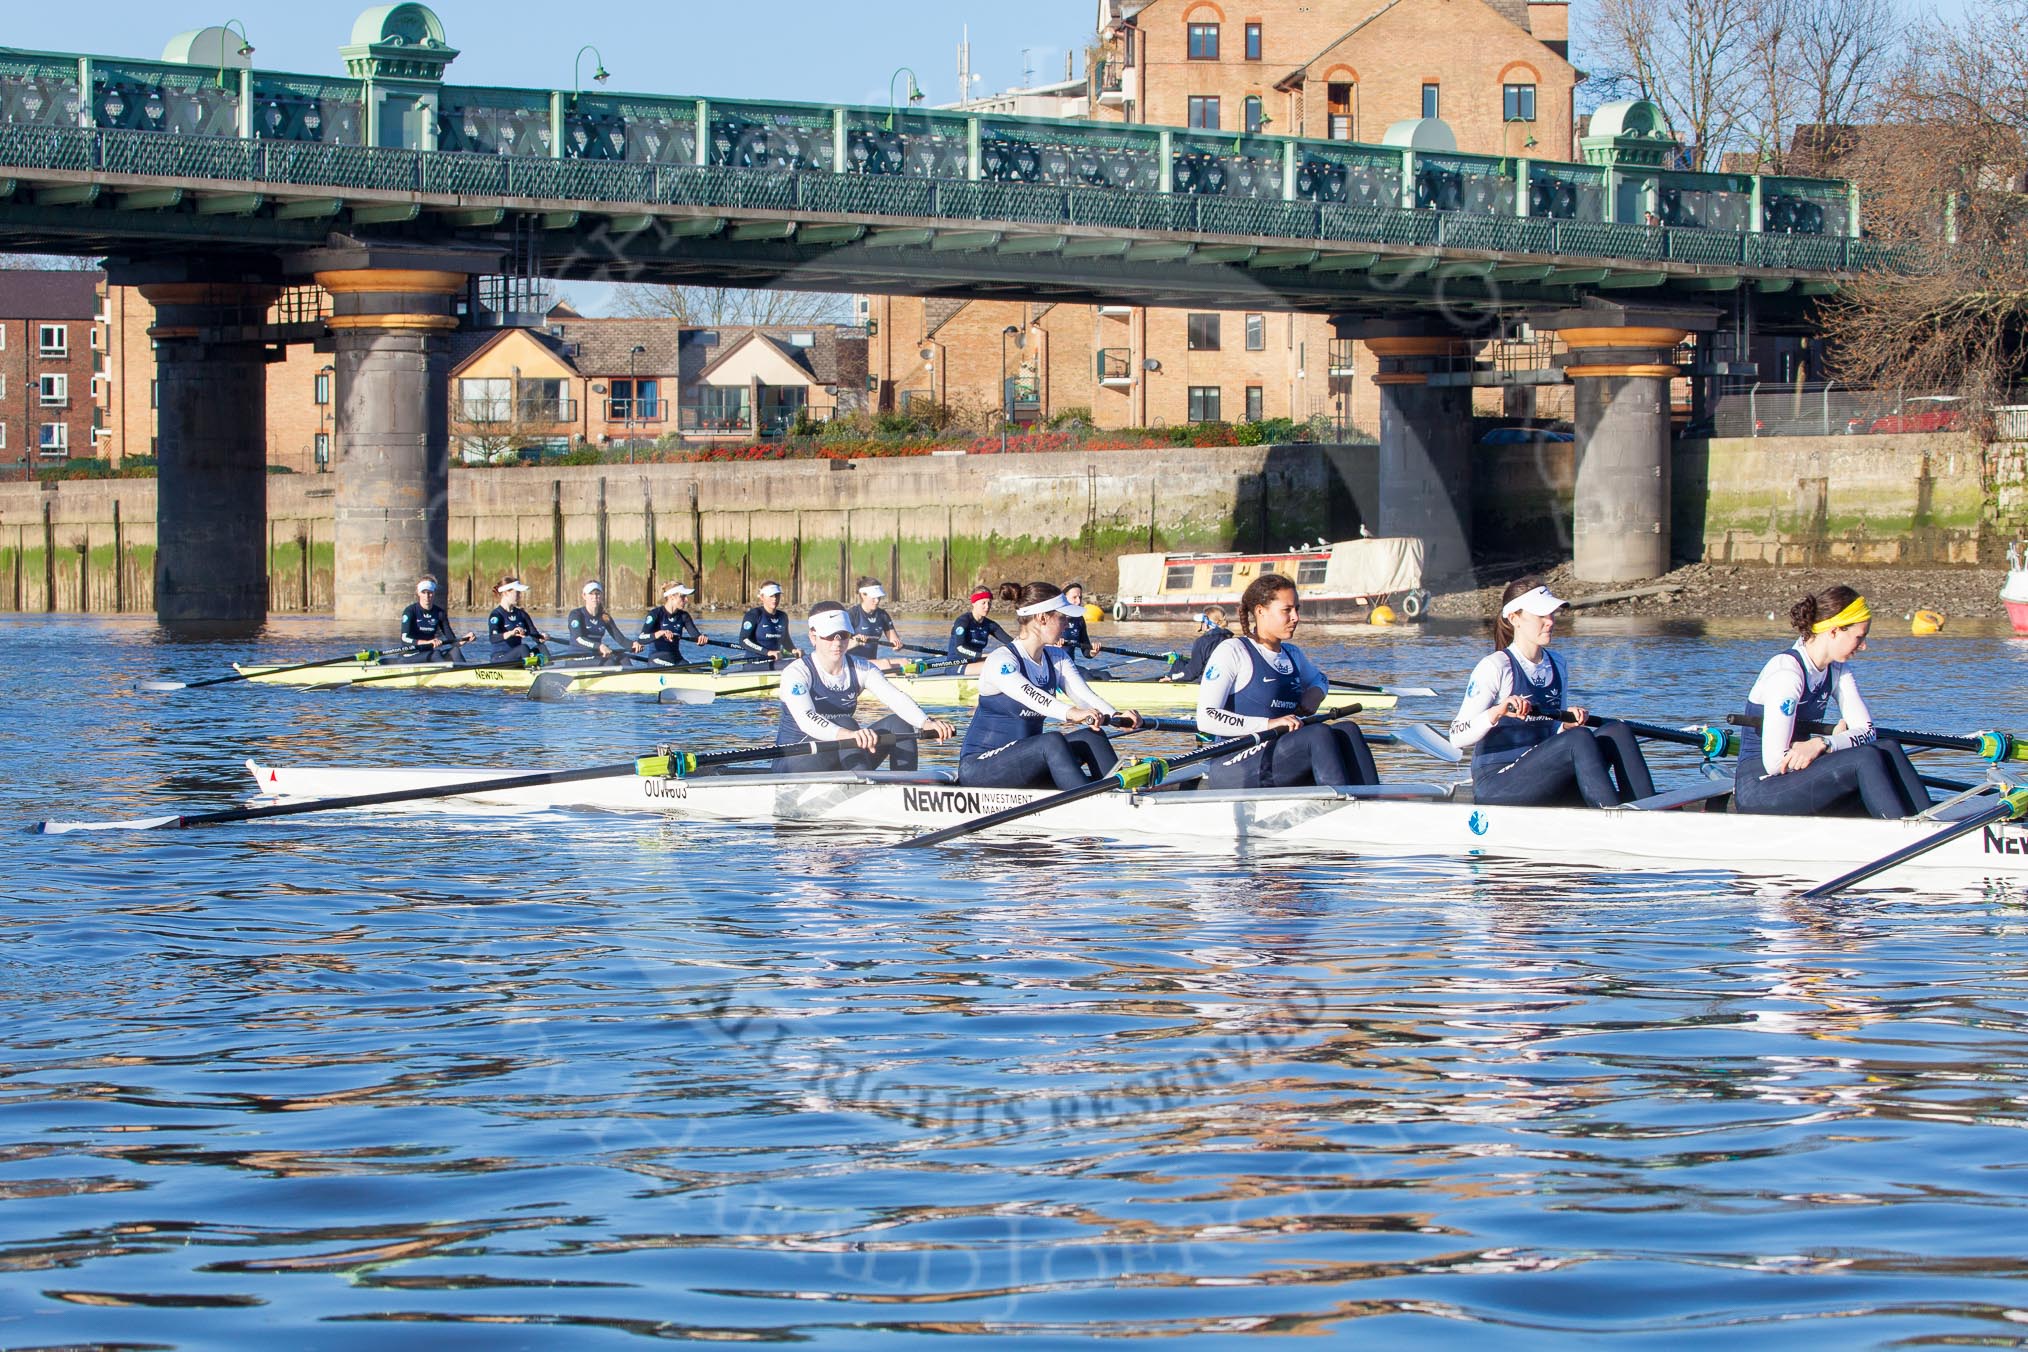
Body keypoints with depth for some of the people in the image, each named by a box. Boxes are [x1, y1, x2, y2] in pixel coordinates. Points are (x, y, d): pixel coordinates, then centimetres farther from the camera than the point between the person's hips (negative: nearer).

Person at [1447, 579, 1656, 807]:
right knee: (1580, 738, -30)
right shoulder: (1494, 666, -7)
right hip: (1495, 786, -7)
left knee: (1616, 730, -14)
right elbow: (1458, 738, -15)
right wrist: (1497, 712, -33)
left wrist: (1569, 723, 0)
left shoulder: (1556, 665, 15)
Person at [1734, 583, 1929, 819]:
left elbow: (1866, 730, 0)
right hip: (1757, 789, -8)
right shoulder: (1786, 671, -19)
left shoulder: (1837, 669, 9)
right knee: (1866, 759, -26)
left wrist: (1822, 744, -21)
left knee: (1889, 750, -13)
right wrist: (1836, 740, -9)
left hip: (1796, 784, 8)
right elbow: (1774, 762, -23)